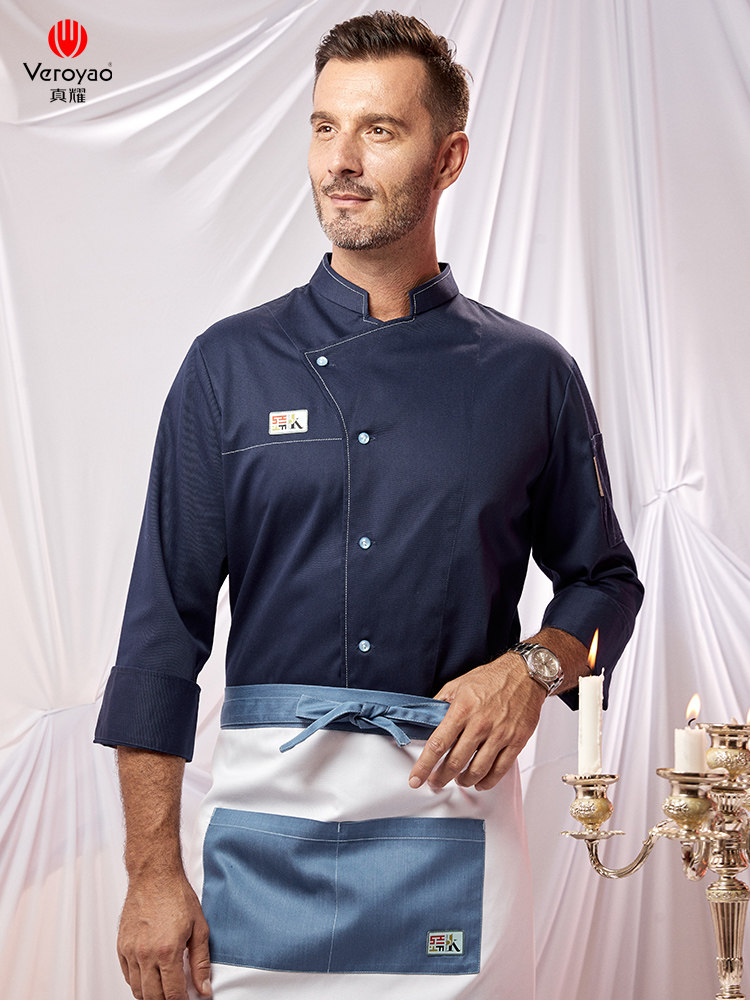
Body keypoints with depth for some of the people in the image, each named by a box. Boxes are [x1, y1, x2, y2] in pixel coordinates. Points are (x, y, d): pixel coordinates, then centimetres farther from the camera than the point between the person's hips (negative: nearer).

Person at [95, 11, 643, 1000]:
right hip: (263, 812, 0)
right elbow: (165, 626, 2)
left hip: (453, 813, 0)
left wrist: (533, 668, -8)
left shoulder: (530, 373, 5)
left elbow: (603, 580, 15)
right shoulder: (228, 364, 4)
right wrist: (152, 873, -3)